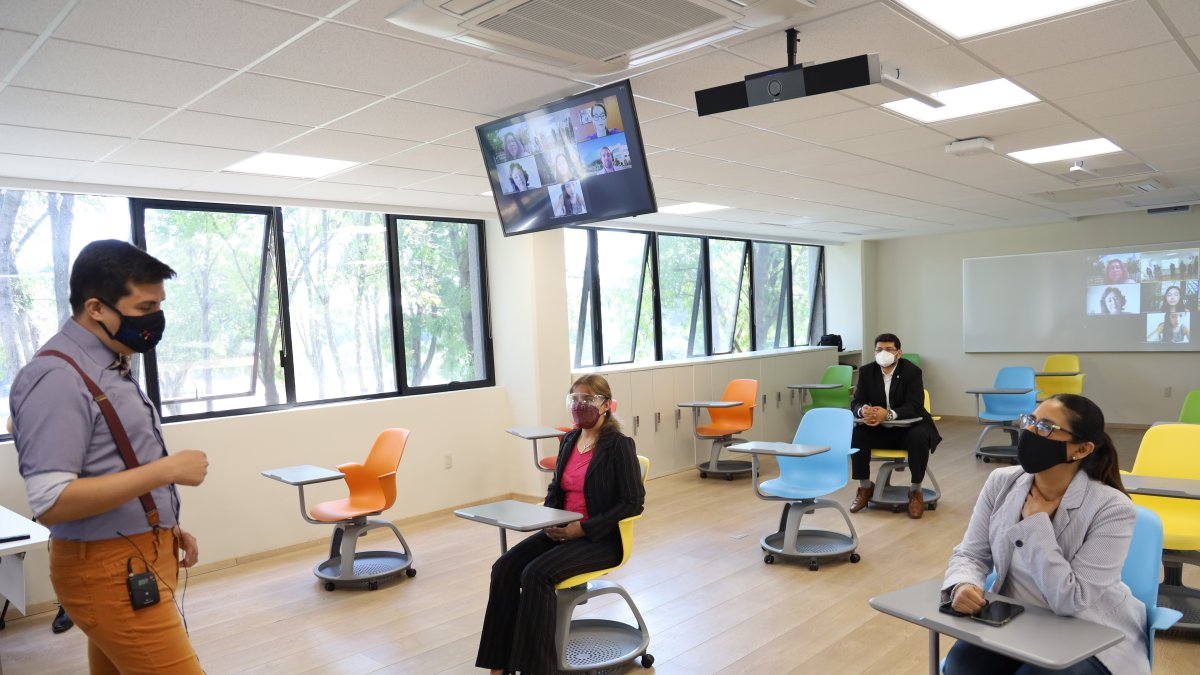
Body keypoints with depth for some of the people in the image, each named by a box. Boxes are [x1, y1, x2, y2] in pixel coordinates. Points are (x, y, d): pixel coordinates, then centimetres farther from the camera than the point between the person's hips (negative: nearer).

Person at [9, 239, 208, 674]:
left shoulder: (109, 366, 11)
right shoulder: (58, 378, -19)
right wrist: (167, 470, -23)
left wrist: (164, 528, 14)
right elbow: (51, 503, -25)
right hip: (111, 572, -9)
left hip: (133, 561, 9)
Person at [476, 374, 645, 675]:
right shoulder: (569, 440, 8)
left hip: (601, 538, -7)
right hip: (563, 532, 7)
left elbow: (633, 502, -15)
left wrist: (583, 528, -19)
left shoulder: (619, 445, -12)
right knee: (504, 568, -14)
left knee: (536, 573, -27)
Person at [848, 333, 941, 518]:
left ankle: (915, 491, -14)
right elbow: (855, 403, -7)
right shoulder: (866, 371, -2)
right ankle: (865, 487, -5)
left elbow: (914, 407, -23)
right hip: (878, 429, 3)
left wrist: (888, 414, -42)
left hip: (908, 428, -3)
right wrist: (863, 411, -34)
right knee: (856, 435, -25)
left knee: (919, 437, -35)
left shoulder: (912, 371, -13)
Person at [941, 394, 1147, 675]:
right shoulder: (1001, 483, -6)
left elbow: (1070, 599, -25)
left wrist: (1036, 522, -22)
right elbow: (970, 554, -2)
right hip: (1013, 622, 3)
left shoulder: (1111, 507, -19)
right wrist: (963, 585, -24)